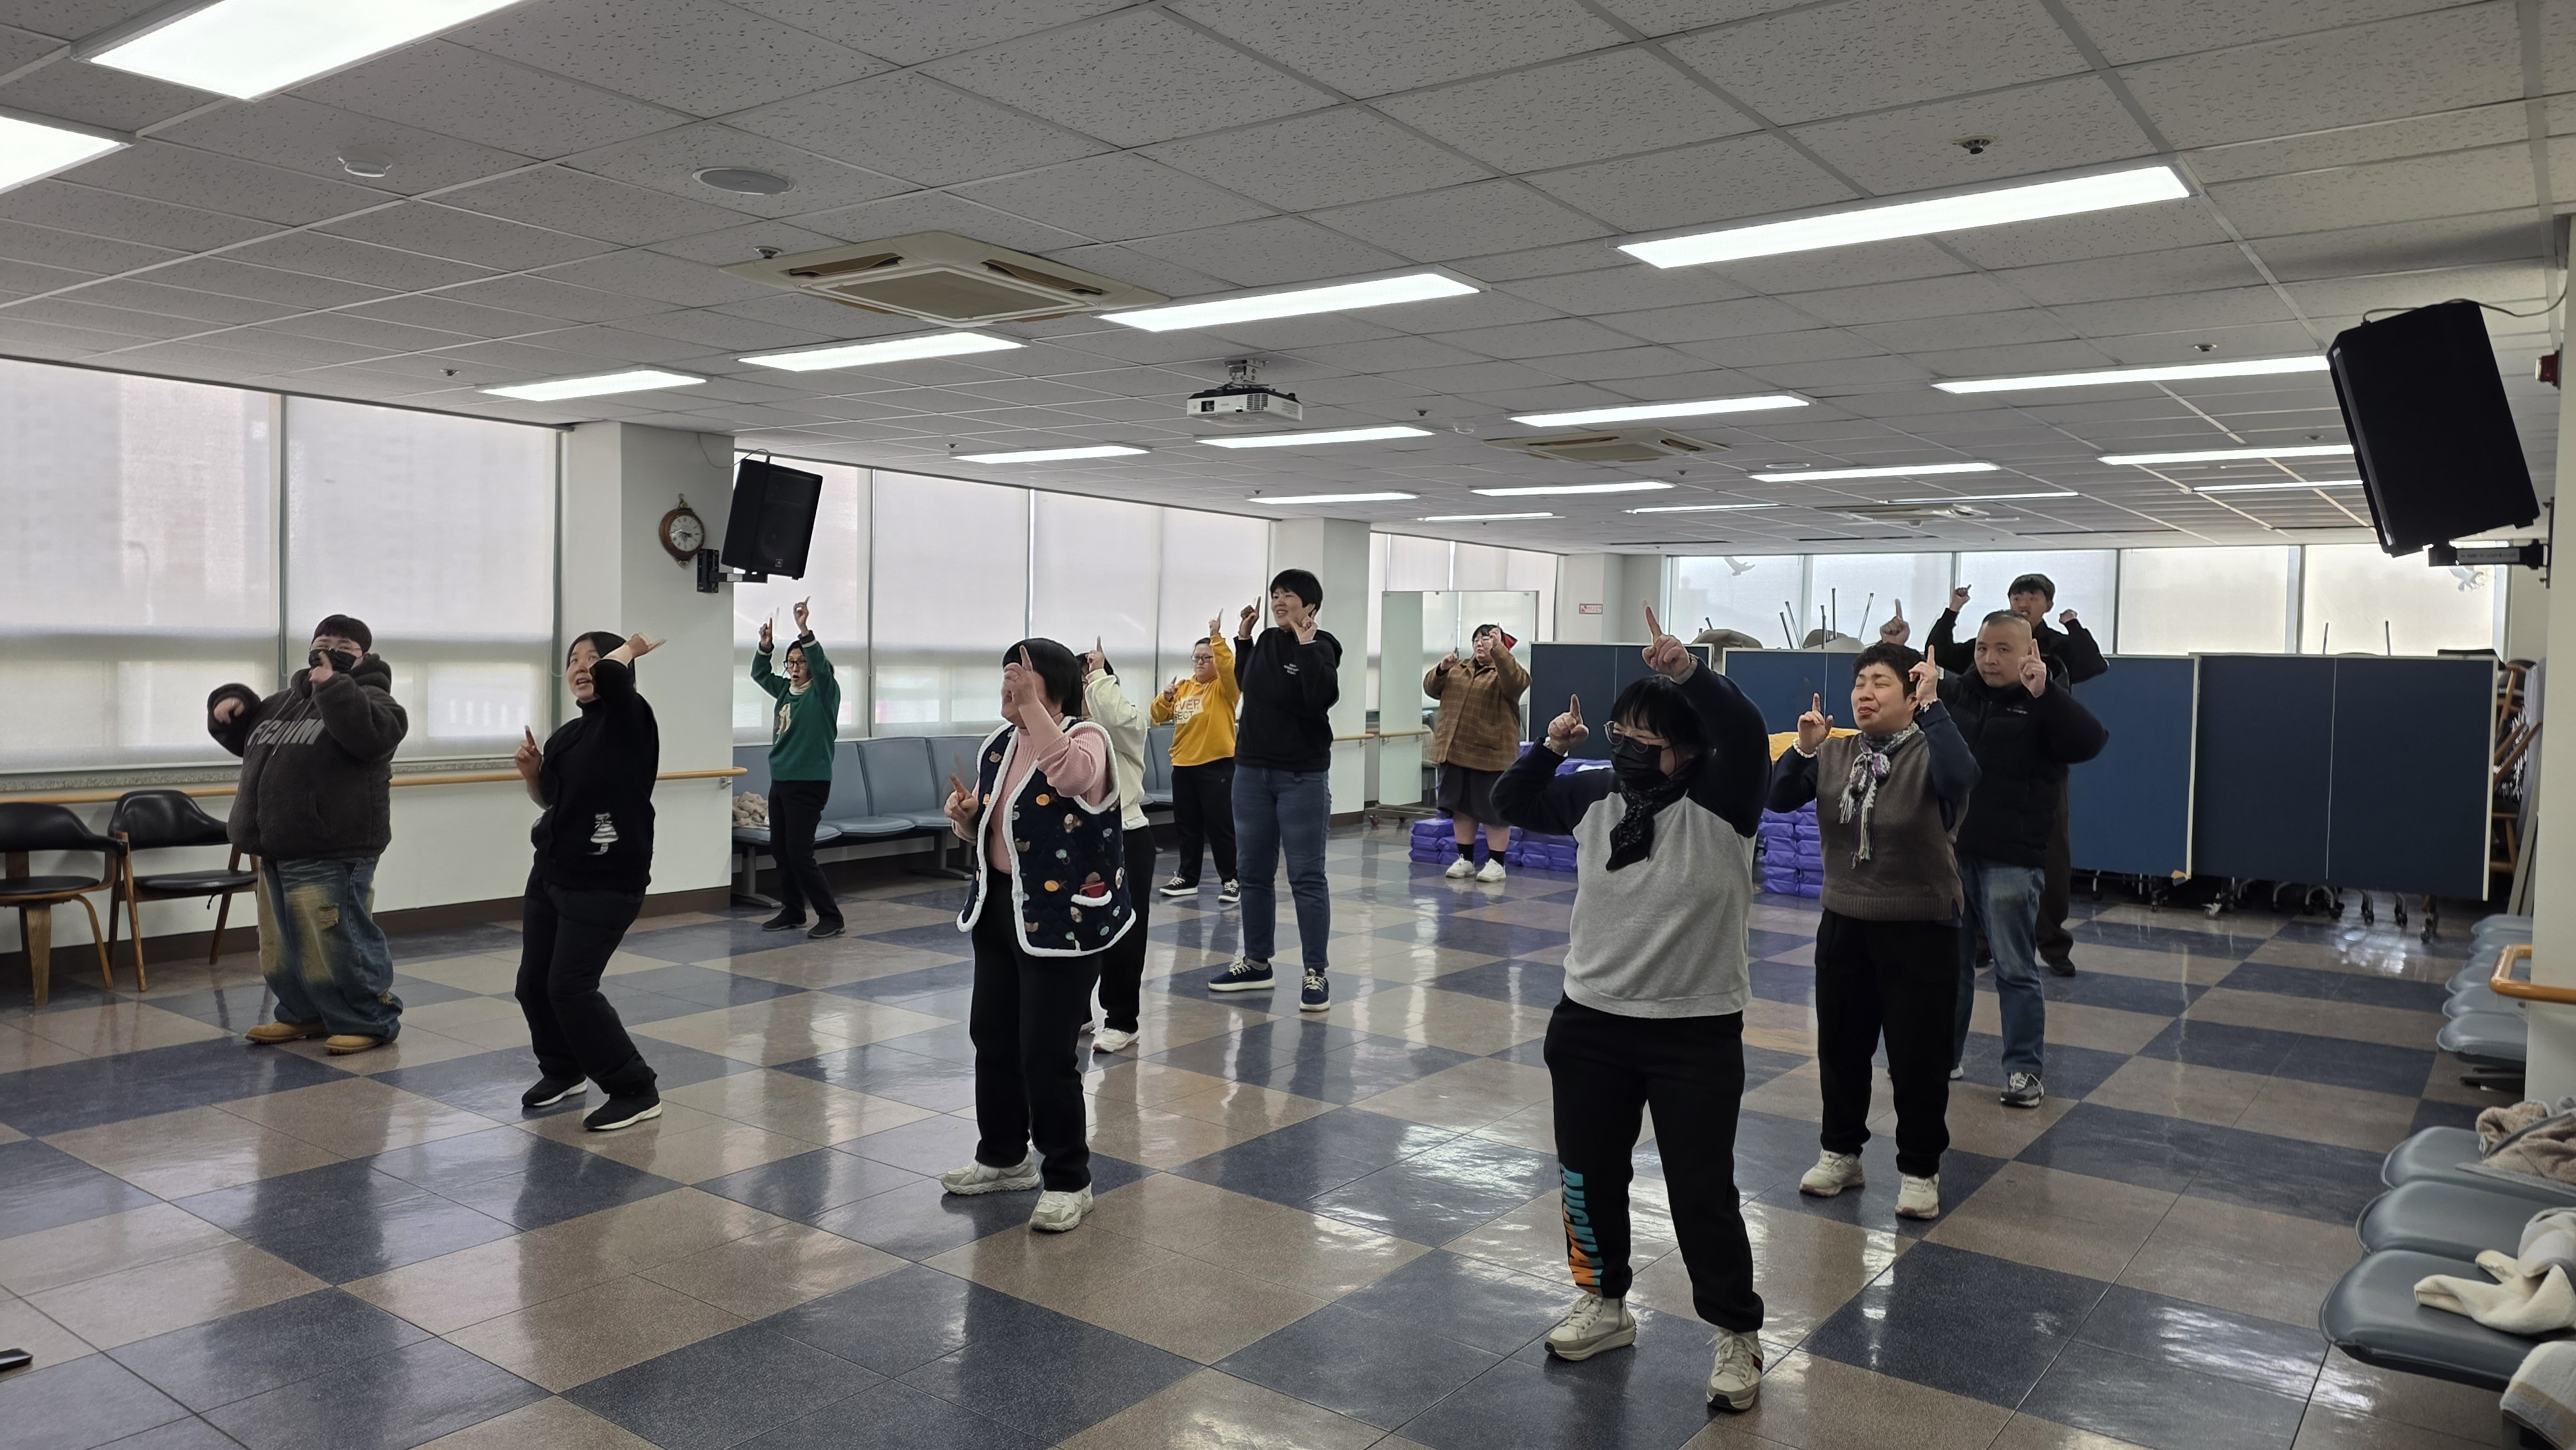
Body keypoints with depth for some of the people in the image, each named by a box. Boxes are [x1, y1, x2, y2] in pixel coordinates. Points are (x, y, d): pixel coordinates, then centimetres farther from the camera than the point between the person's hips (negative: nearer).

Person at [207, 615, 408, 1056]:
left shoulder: (369, 697, -6)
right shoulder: (286, 699, 19)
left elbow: (369, 735, -29)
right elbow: (243, 737, 33)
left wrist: (333, 687, -27)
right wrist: (229, 704, 13)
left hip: (331, 855, -9)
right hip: (277, 852, 9)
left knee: (341, 942, -8)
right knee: (283, 945, 18)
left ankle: (371, 1021, 3)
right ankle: (303, 1014, 31)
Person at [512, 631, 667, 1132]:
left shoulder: (630, 720, -12)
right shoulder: (567, 735, 9)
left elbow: (610, 675, -33)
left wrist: (633, 646, -13)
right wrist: (531, 771, 3)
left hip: (605, 884, -8)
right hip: (551, 873, 8)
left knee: (570, 988, -12)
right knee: (533, 982, 11)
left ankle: (637, 1092, 0)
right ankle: (562, 1070, 36)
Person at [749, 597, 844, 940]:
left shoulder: (824, 692, -8)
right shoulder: (786, 690, 11)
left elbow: (821, 666, -26)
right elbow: (759, 674, 22)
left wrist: (805, 632, -37)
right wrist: (765, 645, 4)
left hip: (809, 784, -8)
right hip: (780, 781, 8)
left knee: (800, 854, -9)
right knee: (780, 849, 12)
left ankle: (831, 917, -1)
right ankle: (792, 912, 24)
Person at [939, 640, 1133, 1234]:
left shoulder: (1085, 737, -14)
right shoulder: (999, 744, 9)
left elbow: (1073, 773, -40)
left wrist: (1031, 704, -39)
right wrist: (966, 815, -3)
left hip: (1062, 919, -8)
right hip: (998, 907, 8)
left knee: (1047, 1054, -5)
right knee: (992, 1037, 17)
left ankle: (1068, 1181, 11)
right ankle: (1004, 1157, 36)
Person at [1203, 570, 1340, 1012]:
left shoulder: (1320, 648, -9)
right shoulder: (1266, 641, 8)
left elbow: (1322, 699, -26)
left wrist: (1306, 646, -23)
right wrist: (1242, 640, 17)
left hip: (1302, 777, -7)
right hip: (1252, 771, 7)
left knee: (1306, 877, -3)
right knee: (1253, 872, 12)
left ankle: (1316, 973, 3)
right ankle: (1257, 963, 24)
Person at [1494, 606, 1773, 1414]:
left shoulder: (1719, 801, -12)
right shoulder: (1595, 796, 3)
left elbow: (1745, 733, -31)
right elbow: (1512, 806, 11)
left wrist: (1689, 672, -44)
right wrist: (1550, 750, -5)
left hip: (1696, 1031, -5)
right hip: (1589, 1021, 5)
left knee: (1702, 1190, 2)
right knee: (1588, 1174, 15)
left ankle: (1737, 1335, 22)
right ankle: (1606, 1305, 36)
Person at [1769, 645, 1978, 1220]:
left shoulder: (1927, 753, -13)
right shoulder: (1835, 752, 2)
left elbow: (1962, 776, -36)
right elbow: (1779, 798, -2)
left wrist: (1930, 705, -31)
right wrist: (1804, 747, -16)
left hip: (1920, 929, -5)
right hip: (1844, 924, 5)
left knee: (1918, 1059, 6)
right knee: (1839, 1048, 15)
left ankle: (1919, 1170, 23)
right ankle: (1840, 1153, 33)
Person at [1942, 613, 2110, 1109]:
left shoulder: (2046, 704, -5)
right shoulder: (1955, 692, 8)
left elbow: (2090, 743, -21)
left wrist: (2044, 690, -33)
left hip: (2011, 861, -4)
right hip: (1949, 850, 5)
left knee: (2015, 969, 3)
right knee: (1949, 961, 15)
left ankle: (2026, 1068, 13)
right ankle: (1942, 1054, 27)